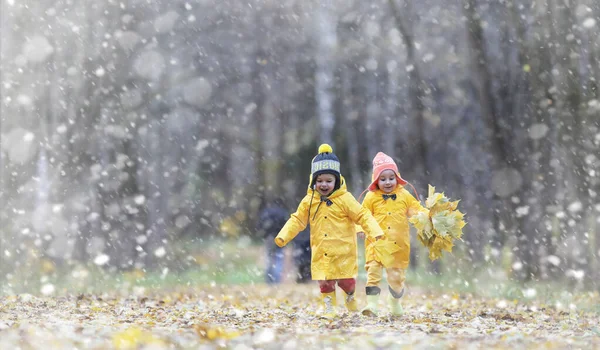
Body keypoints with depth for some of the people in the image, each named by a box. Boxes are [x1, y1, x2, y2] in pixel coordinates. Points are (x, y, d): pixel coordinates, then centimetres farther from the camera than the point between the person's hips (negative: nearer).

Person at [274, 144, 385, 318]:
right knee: (325, 282, 2)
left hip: (343, 250, -2)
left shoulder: (345, 199, -9)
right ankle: (329, 308, 15)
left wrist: (376, 232, -21)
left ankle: (350, 296, 34)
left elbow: (362, 215, -9)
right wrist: (283, 236, -2)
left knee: (346, 281, 3)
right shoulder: (309, 201, 1)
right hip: (321, 253, 3)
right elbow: (297, 220, 7)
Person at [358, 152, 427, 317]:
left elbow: (417, 210, 9)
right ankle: (371, 304, -14)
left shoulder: (404, 195, 6)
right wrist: (361, 228, -16)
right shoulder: (371, 197, 1)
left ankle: (395, 302, 33)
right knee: (374, 271, -13)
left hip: (399, 245, 2)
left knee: (397, 275, 11)